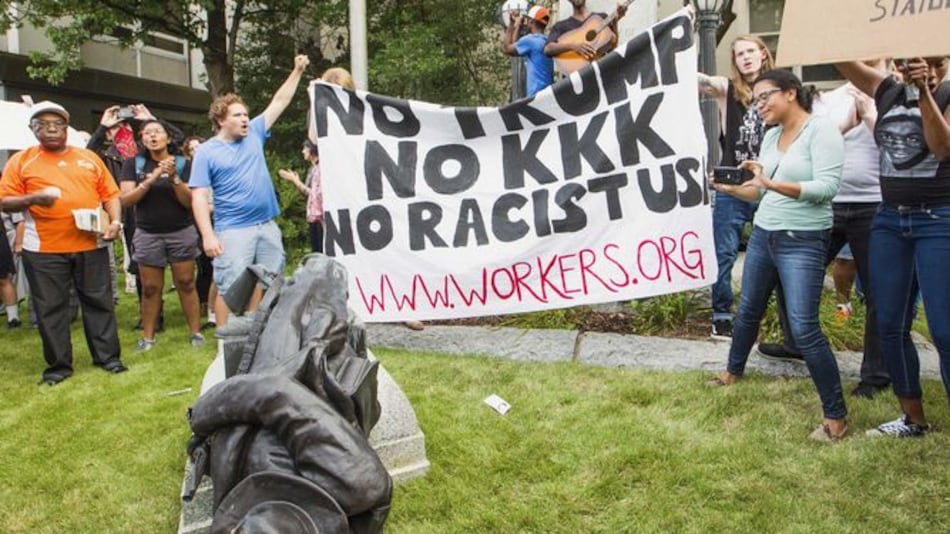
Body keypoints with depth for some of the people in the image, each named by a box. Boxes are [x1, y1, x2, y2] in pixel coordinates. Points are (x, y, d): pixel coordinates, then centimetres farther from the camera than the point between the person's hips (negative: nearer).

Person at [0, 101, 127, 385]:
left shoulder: (89, 157, 10)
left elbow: (110, 194, 9)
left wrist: (115, 220, -7)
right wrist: (34, 198, -18)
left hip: (90, 246, 1)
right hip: (44, 250, -1)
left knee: (99, 301, 7)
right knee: (51, 307, 5)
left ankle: (107, 356, 18)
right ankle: (58, 365, 16)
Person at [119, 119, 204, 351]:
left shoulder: (182, 163, 0)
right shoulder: (134, 164, 1)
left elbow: (190, 201, -7)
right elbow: (125, 199, -8)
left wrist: (174, 177, -21)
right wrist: (150, 180, -20)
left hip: (182, 232, 0)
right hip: (148, 234, 1)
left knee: (186, 283, 1)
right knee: (150, 288, 4)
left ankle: (196, 332, 8)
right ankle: (147, 336, 13)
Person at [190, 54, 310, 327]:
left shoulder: (254, 134, 9)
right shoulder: (206, 152, -4)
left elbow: (279, 102, 14)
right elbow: (199, 196, -8)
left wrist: (297, 71, 9)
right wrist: (207, 235, -18)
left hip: (268, 226, 6)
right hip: (233, 231, -5)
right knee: (230, 290, -5)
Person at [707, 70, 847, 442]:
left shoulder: (821, 130, -11)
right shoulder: (771, 136, 10)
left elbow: (828, 186, -22)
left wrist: (772, 183, -30)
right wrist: (731, 189, -3)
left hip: (803, 242, -7)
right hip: (762, 235, 7)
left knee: (804, 329, -11)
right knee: (748, 311, 20)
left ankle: (836, 414, 2)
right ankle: (734, 370, 44)